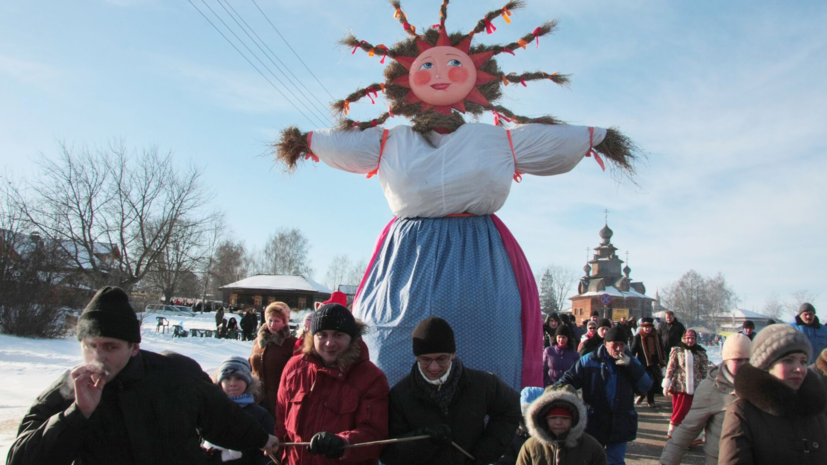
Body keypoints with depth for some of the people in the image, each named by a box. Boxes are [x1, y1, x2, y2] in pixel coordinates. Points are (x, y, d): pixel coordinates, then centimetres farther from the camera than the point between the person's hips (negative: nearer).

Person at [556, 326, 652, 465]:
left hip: (619, 426, 2)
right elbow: (569, 380, -5)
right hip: (594, 423, -1)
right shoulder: (589, 361, -6)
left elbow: (646, 386, -6)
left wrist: (630, 365, -17)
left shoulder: (631, 362, 4)